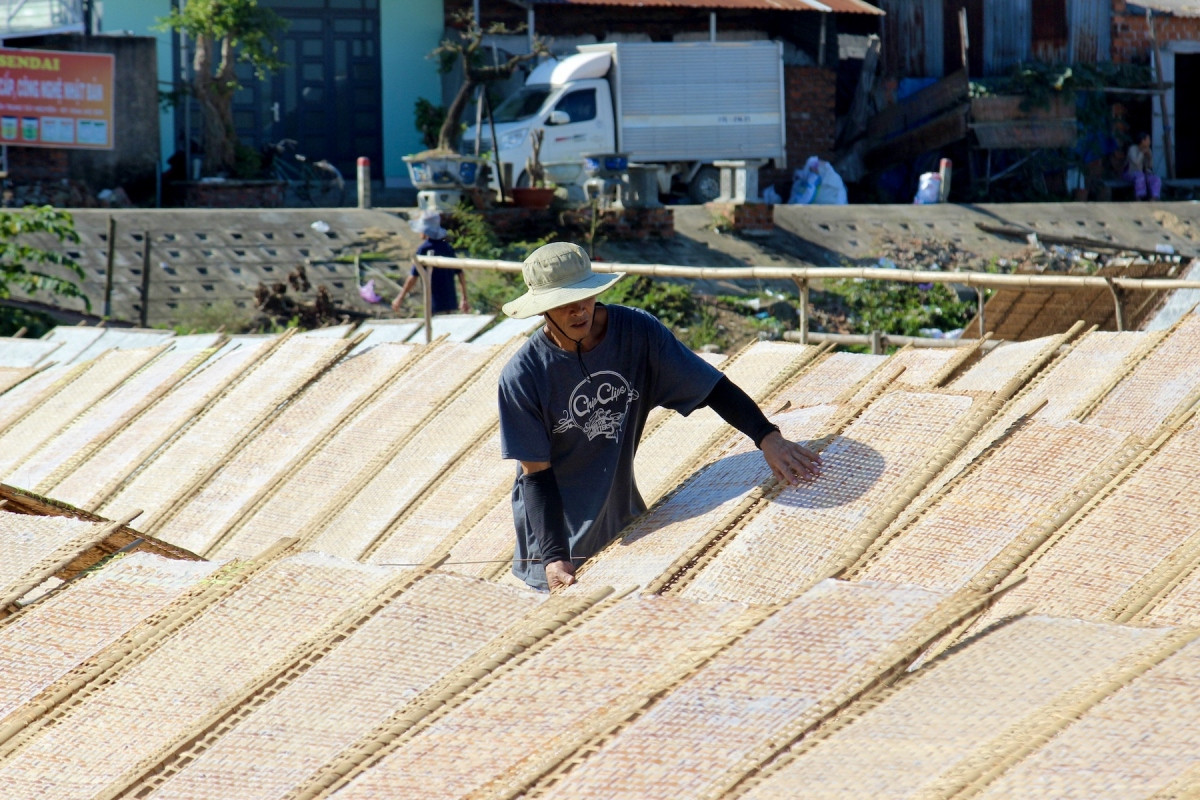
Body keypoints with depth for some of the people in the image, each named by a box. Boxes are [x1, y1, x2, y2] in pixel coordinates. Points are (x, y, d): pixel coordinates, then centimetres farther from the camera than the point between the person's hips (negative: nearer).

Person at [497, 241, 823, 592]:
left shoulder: (638, 332, -15)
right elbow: (536, 474, -19)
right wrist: (553, 557, -27)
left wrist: (767, 437, -25)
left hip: (622, 510, 4)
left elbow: (711, 386, -11)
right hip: (555, 521, -4)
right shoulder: (521, 376, -23)